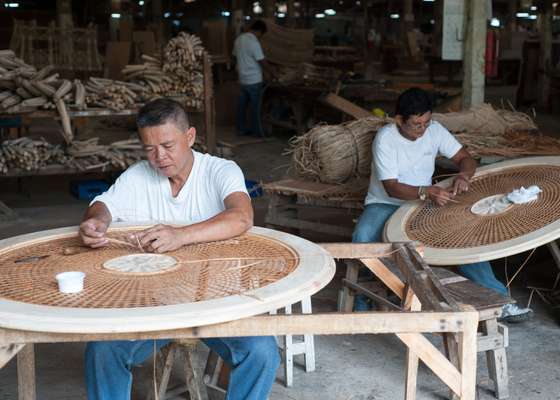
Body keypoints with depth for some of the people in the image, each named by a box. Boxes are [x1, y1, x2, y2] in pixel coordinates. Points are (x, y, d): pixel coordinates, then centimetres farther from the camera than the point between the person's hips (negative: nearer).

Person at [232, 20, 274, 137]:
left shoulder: (239, 39, 5)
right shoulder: (254, 42, -20)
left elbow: (235, 56, 16)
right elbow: (263, 62, -18)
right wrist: (273, 73, -5)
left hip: (242, 79, 8)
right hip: (254, 80, -8)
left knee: (242, 105, 13)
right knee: (255, 107, 1)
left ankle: (241, 129, 19)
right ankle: (257, 131, 8)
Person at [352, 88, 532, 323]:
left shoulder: (435, 130, -5)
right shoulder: (385, 138, -18)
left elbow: (466, 158, -1)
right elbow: (392, 188, -24)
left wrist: (463, 175, -26)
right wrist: (426, 192, -40)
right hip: (385, 204, -3)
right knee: (362, 237, -34)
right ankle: (359, 305, -14)